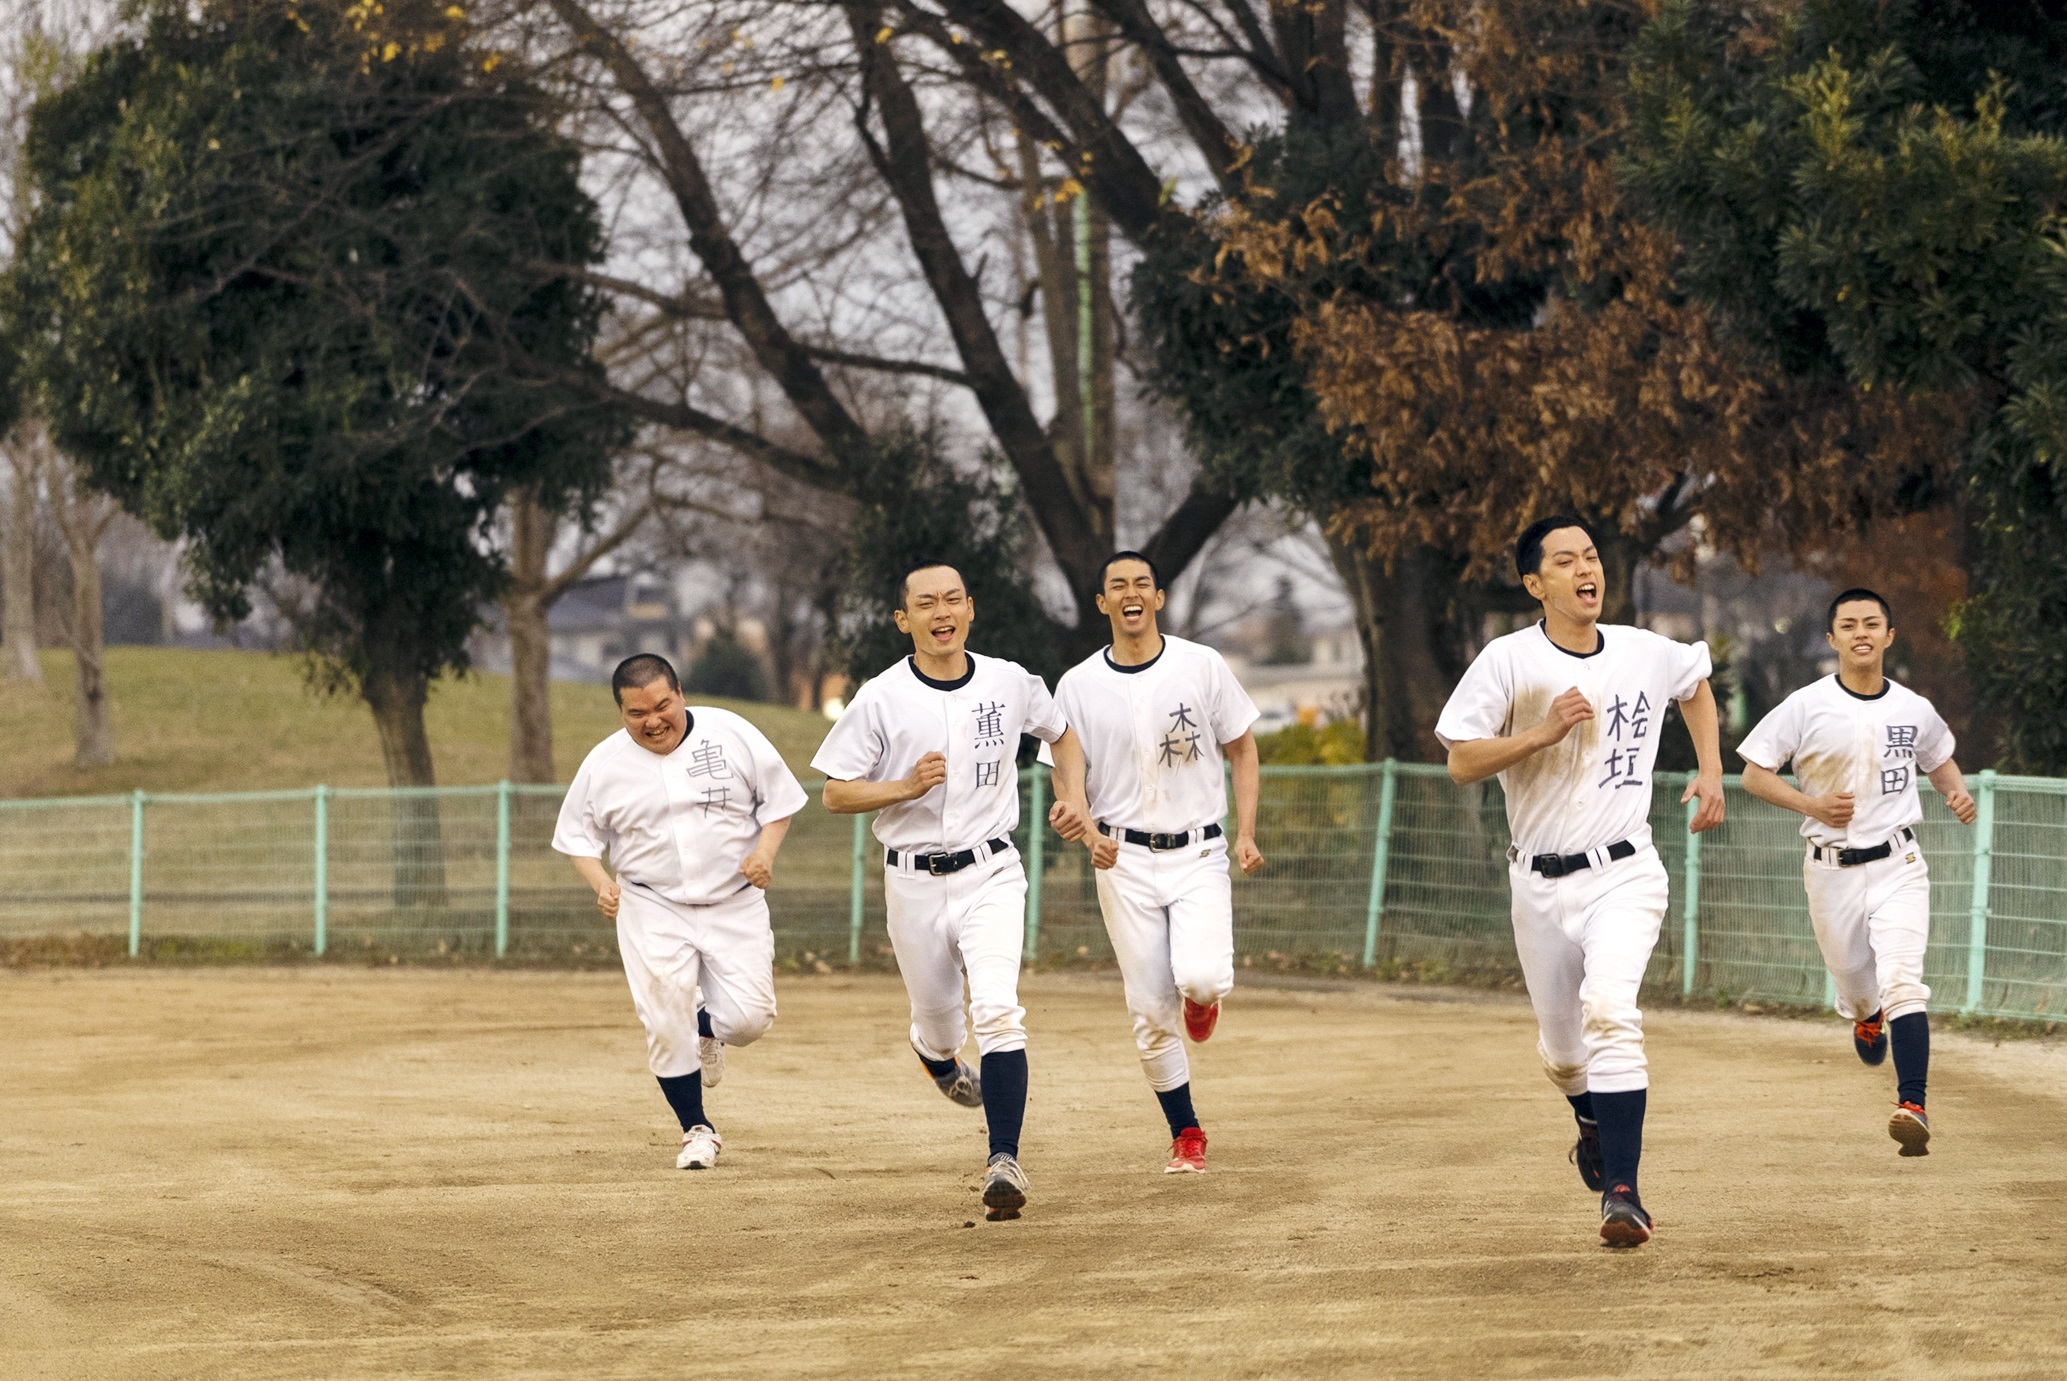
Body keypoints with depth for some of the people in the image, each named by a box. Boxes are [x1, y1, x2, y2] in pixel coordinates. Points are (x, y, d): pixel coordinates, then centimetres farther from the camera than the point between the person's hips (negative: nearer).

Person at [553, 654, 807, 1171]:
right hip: (653, 910, 0)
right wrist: (600, 881, -10)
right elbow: (578, 834, 8)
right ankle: (698, 1131, 10)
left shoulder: (731, 735, -5)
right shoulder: (604, 764, -3)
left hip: (736, 902, 0)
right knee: (665, 1027, -9)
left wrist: (765, 849, -13)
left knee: (750, 1019, -9)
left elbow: (780, 798, 3)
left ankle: (707, 1027, 29)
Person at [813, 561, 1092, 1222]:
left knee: (998, 1012, -20)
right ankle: (942, 1062, 53)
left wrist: (1073, 795, 2)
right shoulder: (880, 698, -6)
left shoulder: (1011, 683, 0)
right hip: (914, 883, 1)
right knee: (938, 1019, 13)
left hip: (991, 875, 0)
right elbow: (835, 794, -3)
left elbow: (1061, 734, 20)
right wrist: (906, 787, -19)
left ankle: (1004, 1161, -23)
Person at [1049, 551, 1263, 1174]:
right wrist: (1089, 835, -14)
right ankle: (1186, 1134, 14)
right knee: (1151, 1012, -1)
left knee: (1201, 978, -23)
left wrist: (1246, 833, -4)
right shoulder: (1078, 686, 1)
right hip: (1125, 861, 1)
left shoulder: (1201, 667, -1)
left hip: (1199, 854, -1)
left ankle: (1201, 997, 16)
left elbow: (1241, 749, 7)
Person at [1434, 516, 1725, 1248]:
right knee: (1561, 1047, 13)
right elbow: (1461, 762, -11)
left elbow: (1696, 685, 24)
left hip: (1624, 876, -1)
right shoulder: (1509, 661, -7)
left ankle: (1622, 1190, -28)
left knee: (1609, 1009, -26)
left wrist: (1710, 771, 13)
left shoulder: (1646, 654, 1)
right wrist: (1545, 732, -23)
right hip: (1540, 885, 1)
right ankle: (1596, 1125, 49)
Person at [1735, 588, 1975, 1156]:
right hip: (1831, 869, 1)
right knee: (1852, 982, 13)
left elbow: (1939, 759, 22)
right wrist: (1812, 805, -15)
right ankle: (1866, 1017, 53)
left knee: (1902, 981, -19)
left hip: (1897, 867, 0)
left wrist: (1958, 792, 0)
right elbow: (1754, 773, -1)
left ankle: (1913, 1106, -27)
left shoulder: (1914, 710, 2)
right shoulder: (1806, 707, -5)